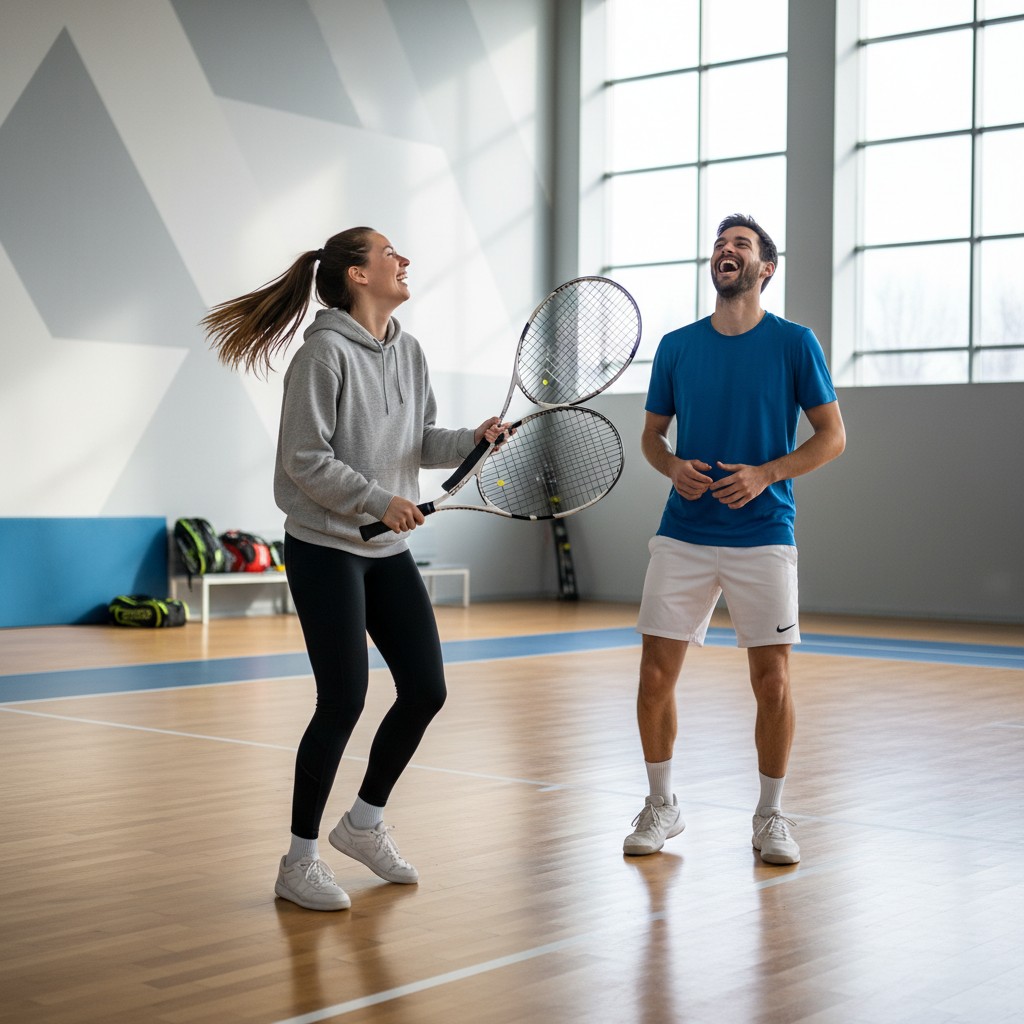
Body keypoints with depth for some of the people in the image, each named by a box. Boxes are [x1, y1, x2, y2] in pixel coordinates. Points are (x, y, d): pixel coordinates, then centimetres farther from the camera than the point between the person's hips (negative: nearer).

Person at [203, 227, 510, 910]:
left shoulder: (408, 351, 9)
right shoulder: (325, 352, -14)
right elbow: (306, 460, -15)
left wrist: (472, 439, -6)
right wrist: (377, 500, -21)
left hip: (390, 551, 8)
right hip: (326, 550, -8)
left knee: (426, 690, 6)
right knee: (344, 702, -6)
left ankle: (365, 821, 27)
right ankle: (300, 861, 10)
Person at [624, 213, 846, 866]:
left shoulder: (795, 343, 0)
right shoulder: (676, 347, 8)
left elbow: (832, 437, 1)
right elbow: (652, 435, 16)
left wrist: (766, 474, -13)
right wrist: (673, 466, -7)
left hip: (763, 536, -2)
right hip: (683, 537, 2)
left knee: (773, 682, -1)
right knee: (656, 677, 0)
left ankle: (771, 816, 18)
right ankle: (662, 807, 20)